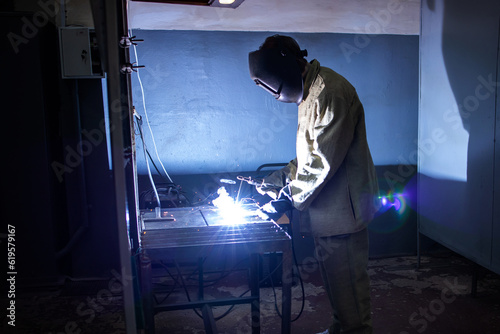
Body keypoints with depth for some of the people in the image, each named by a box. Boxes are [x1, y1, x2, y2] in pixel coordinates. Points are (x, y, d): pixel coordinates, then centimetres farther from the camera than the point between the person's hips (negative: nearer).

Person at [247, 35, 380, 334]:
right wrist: (279, 180, 7)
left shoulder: (331, 92, -21)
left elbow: (322, 161, -24)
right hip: (326, 206, 10)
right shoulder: (309, 92, 13)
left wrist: (288, 198, -18)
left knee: (347, 279, 4)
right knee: (333, 274, 21)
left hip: (342, 206, -10)